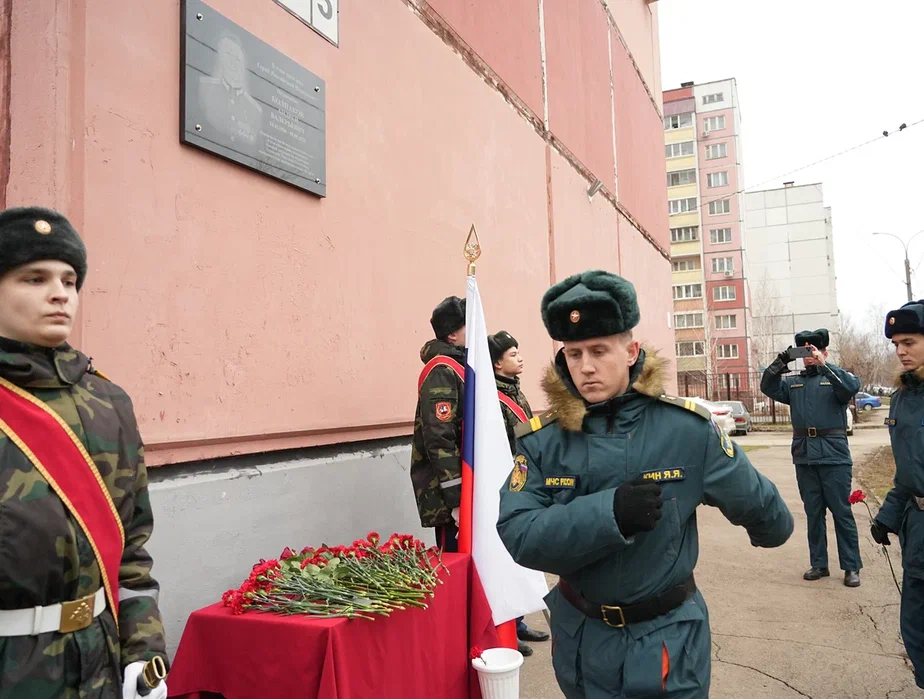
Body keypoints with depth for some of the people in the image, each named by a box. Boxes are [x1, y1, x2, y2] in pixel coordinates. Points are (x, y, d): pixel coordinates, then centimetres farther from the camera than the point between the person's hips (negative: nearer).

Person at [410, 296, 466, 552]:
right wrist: (457, 500, -23)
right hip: (453, 493, -9)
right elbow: (439, 440, -22)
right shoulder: (442, 372, -15)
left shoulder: (461, 367, 15)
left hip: (469, 487, 9)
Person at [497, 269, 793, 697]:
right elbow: (517, 533, -21)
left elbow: (755, 501, 0)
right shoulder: (541, 439, -12)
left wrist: (772, 533, 20)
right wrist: (609, 513, -32)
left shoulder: (687, 427, -15)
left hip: (666, 637, -2)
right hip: (579, 636, 3)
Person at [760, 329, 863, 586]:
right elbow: (768, 387, -1)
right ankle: (819, 564, 20)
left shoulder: (835, 377, 1)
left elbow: (852, 386, -19)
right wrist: (780, 363, -15)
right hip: (804, 457, 4)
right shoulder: (793, 383, 11)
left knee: (841, 512, 2)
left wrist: (823, 365, -30)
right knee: (813, 513, 11)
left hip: (834, 456, -4)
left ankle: (851, 567, 12)